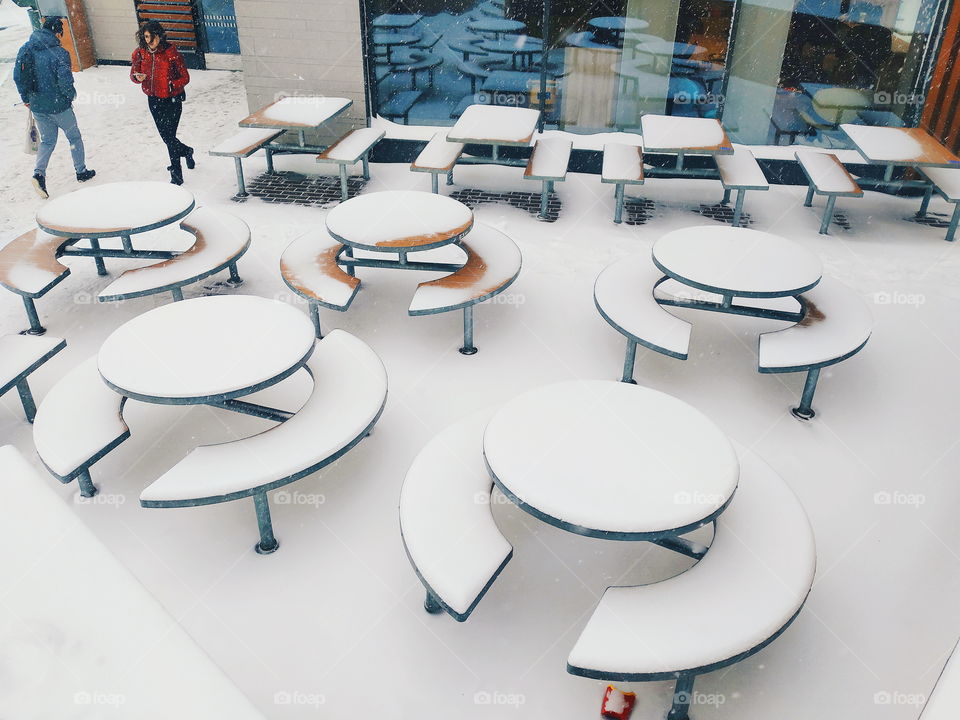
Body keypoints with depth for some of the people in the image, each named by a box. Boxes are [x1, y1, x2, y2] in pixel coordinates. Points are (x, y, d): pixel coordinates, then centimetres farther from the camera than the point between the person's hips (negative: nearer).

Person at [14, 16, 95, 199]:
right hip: (59, 105, -5)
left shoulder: (26, 49, 1)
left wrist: (26, 98, 14)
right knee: (74, 138, 16)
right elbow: (65, 80, -21)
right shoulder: (59, 53, -17)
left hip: (37, 106, 5)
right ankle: (81, 172, 26)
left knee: (47, 141, 17)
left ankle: (39, 173, -3)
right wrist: (71, 96, -1)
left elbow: (18, 76, 3)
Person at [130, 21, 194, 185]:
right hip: (154, 100, 5)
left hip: (172, 100, -5)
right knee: (165, 136, 14)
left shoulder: (171, 53, -13)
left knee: (169, 136, -9)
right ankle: (186, 151, 45)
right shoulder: (139, 54, -1)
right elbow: (133, 74, 8)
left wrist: (171, 85, -24)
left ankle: (176, 175, 2)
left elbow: (185, 77, -8)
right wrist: (138, 77, -16)